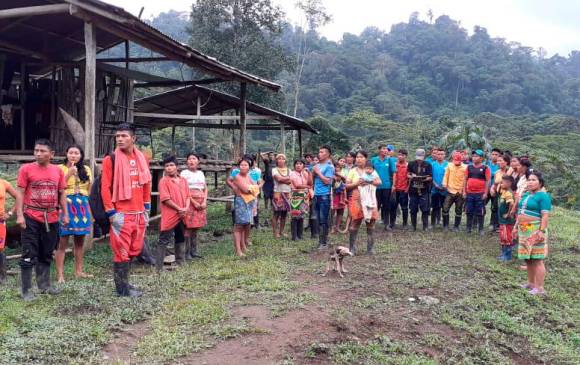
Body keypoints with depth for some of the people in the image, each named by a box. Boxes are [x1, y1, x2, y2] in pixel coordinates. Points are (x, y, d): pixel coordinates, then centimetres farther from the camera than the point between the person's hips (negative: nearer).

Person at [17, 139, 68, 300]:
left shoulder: (58, 170, 6)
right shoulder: (26, 169, -4)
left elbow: (62, 194, 12)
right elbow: (21, 193, -4)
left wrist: (65, 214, 8)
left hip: (52, 219, 4)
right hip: (31, 218, -4)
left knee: (46, 255, 14)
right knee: (29, 255, -2)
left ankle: (44, 285, 25)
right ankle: (26, 290, 5)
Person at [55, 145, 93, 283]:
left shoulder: (86, 169, 12)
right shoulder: (60, 168, 0)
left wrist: (90, 210, 13)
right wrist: (69, 173, -16)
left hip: (82, 207, 5)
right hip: (66, 206, -4)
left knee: (80, 241, 10)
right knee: (62, 242, -5)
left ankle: (78, 271, 18)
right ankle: (60, 274, -3)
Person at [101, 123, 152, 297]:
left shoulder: (142, 158, 8)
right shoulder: (111, 159, -7)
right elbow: (105, 187, -8)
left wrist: (146, 208, 14)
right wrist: (111, 212, -12)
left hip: (139, 213, 6)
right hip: (121, 214, -5)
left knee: (134, 250, 12)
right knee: (121, 251, -1)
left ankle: (124, 281, 27)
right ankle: (122, 288, 11)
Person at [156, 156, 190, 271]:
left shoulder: (183, 180, 11)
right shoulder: (164, 181, -8)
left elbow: (187, 196, 10)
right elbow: (165, 199, -15)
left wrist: (186, 208, -8)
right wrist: (179, 209, -15)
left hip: (182, 216, 7)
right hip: (169, 217, -7)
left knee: (180, 240, 17)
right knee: (164, 241, -3)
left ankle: (180, 262, 30)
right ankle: (159, 267, 0)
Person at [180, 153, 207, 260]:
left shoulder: (201, 173, 15)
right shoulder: (184, 173, -1)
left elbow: (205, 188, 14)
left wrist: (204, 202, -1)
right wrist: (194, 202, -15)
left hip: (201, 203, 5)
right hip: (190, 202, -5)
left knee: (196, 228, 8)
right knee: (188, 227, -7)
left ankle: (194, 251, 15)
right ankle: (187, 252, -3)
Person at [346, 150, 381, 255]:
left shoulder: (371, 170, 11)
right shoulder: (353, 171, 8)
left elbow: (379, 182, 2)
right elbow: (347, 185, 3)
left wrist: (369, 181, -14)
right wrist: (356, 184, -14)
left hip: (370, 200, 2)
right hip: (357, 200, -1)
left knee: (371, 223, 2)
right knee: (355, 223, -4)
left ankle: (370, 248, 10)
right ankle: (352, 248, 3)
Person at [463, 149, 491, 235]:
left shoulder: (485, 168, -3)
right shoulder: (469, 167, 8)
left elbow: (488, 181, -5)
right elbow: (465, 179, 11)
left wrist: (485, 193, -10)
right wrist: (464, 191, 5)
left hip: (480, 193, -4)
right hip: (469, 193, 4)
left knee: (480, 212, 3)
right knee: (469, 212, 9)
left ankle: (481, 229, 11)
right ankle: (468, 228, 18)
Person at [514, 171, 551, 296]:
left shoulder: (543, 196, -11)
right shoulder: (526, 194, 15)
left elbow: (545, 215, -17)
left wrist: (542, 231, -23)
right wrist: (516, 226, 19)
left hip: (535, 230, -8)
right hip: (524, 230, 8)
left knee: (537, 259, -6)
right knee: (528, 258, 14)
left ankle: (540, 288, -3)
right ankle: (531, 283, 25)